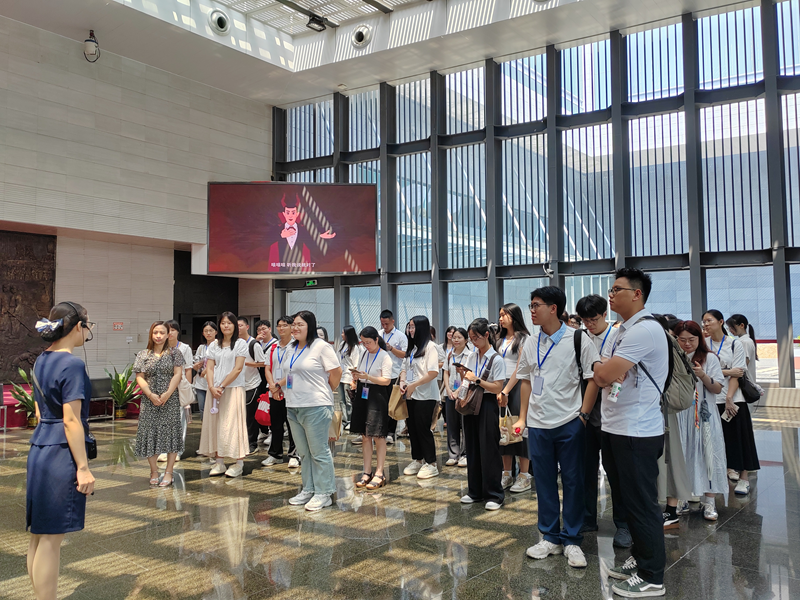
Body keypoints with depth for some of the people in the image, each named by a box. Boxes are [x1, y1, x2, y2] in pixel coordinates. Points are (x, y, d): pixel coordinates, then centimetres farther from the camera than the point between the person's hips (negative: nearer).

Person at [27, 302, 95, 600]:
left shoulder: (41, 360, 10)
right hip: (61, 455, -9)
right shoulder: (72, 365, -17)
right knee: (50, 539, -2)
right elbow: (71, 421, -20)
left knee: (39, 536, 15)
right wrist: (83, 467, -17)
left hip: (39, 450, 9)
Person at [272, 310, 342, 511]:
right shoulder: (291, 348, 14)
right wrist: (280, 384, 13)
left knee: (319, 451, -1)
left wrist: (326, 393, 1)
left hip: (315, 407, -8)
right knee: (304, 452, 14)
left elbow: (336, 372, -9)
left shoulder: (321, 347, -10)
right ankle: (308, 489, 25)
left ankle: (323, 493, 8)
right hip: (293, 406, 8)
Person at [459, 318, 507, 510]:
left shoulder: (496, 359, -10)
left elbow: (497, 387, -14)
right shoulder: (472, 357, 10)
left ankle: (494, 494, 7)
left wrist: (476, 380, -21)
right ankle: (475, 491, 22)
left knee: (489, 450, -3)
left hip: (488, 405, -7)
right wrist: (462, 373, -4)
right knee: (472, 448, 11)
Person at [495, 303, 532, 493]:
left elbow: (520, 368, -10)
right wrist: (498, 390, 0)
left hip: (517, 386, -6)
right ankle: (507, 474, 12)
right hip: (502, 386, 6)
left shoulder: (523, 338, -3)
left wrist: (506, 391, -14)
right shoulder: (501, 340, 15)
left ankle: (524, 476, 3)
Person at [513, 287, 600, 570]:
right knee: (544, 481, 10)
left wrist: (583, 414, -10)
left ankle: (572, 540, 17)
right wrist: (522, 417, 12)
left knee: (572, 481, 4)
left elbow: (594, 377, -5)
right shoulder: (530, 344, 8)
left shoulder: (577, 339, -7)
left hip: (569, 423, -4)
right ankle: (550, 537, 23)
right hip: (538, 424, 4)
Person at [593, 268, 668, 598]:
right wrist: (607, 369, -3)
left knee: (641, 504, 0)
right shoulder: (624, 330, 15)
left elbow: (604, 375, -22)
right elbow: (602, 375, 17)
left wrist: (604, 369, -2)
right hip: (616, 428, 10)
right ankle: (639, 558, 33)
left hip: (636, 432, -10)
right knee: (626, 499, 18)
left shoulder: (645, 329, -18)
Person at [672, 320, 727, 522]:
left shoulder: (709, 358, 2)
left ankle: (709, 502, 5)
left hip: (704, 416, -1)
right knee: (681, 456, 6)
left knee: (707, 456, -1)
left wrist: (703, 375, -18)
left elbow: (717, 389, -2)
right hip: (679, 415, 1)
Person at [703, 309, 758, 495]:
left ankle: (744, 477, 6)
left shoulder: (735, 344, -1)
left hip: (734, 399, -2)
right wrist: (726, 372, -12)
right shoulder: (703, 344, 4)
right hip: (711, 398, 2)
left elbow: (737, 375, -6)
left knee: (738, 437, -1)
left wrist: (729, 399, -14)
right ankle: (728, 469, 20)